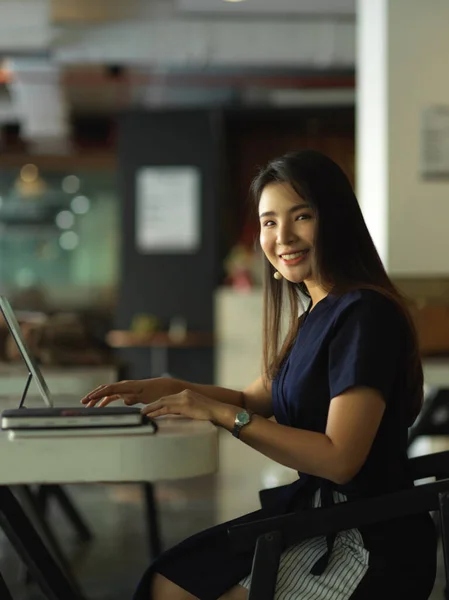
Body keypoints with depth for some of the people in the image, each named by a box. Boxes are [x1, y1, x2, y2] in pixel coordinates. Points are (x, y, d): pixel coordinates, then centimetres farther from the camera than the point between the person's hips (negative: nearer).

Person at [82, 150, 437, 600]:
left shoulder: (363, 314, -19)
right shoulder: (315, 312, 10)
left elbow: (340, 458, -24)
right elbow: (258, 399, 21)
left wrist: (222, 413, -19)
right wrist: (170, 390, 5)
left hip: (369, 542, -8)